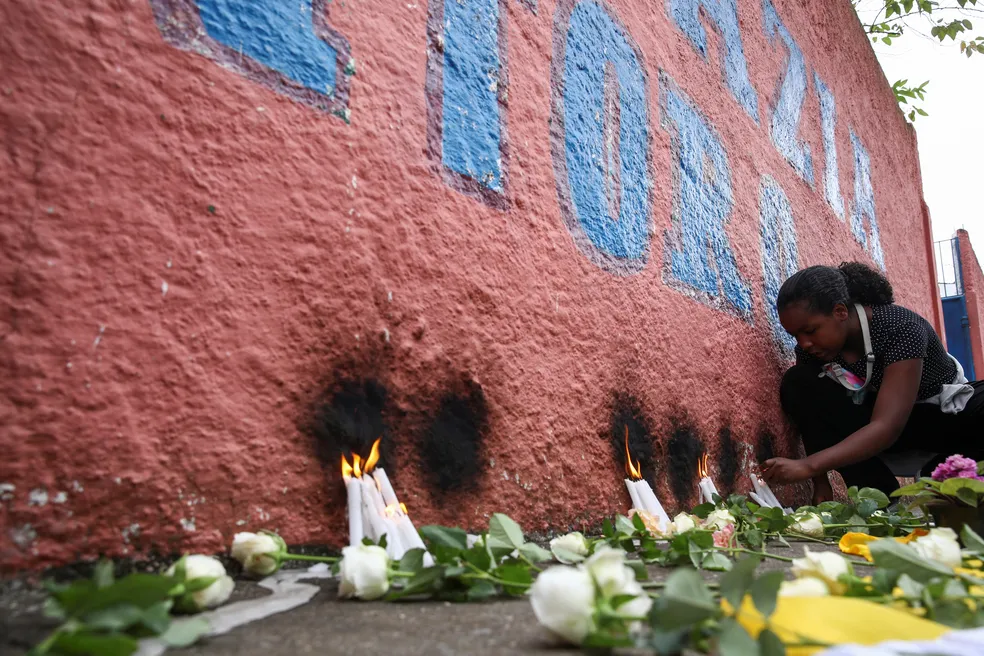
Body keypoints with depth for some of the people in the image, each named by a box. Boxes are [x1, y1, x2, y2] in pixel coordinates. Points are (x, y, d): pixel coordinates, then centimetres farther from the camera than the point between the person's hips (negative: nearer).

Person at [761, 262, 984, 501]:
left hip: (947, 414, -3)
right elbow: (812, 411, -10)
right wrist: (820, 481, -22)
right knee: (797, 385, -22)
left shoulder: (900, 329, -31)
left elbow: (887, 427, -39)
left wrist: (807, 465, -49)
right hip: (874, 423, 4)